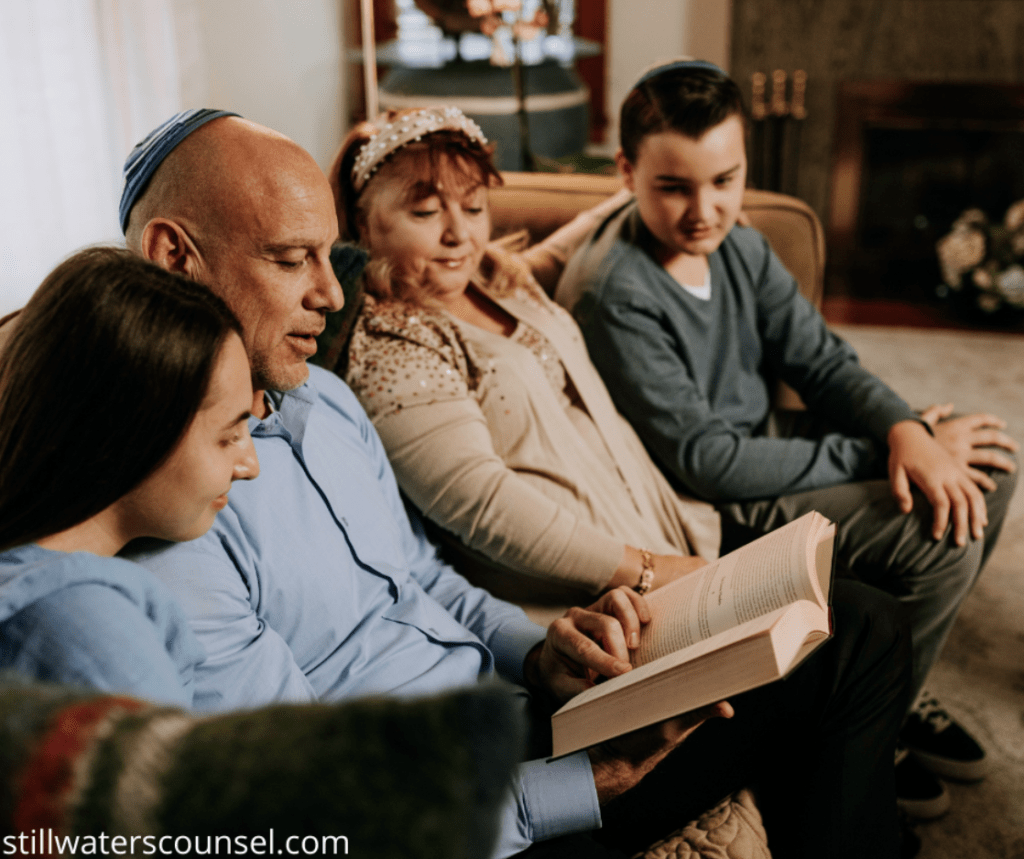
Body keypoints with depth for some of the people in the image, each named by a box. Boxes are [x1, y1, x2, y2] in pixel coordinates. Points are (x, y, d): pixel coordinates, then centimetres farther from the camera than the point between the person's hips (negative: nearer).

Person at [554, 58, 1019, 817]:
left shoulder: (739, 247, 0)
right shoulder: (614, 296, -25)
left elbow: (822, 360, 2)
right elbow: (708, 461, -25)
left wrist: (905, 429, -19)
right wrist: (876, 456, -21)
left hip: (766, 445, 9)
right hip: (707, 510, -9)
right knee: (939, 535, -20)